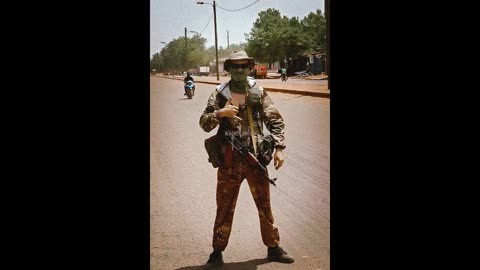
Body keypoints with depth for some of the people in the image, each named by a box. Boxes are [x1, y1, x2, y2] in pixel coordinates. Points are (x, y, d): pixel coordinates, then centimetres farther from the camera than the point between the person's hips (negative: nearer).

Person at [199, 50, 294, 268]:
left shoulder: (258, 93, 2)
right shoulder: (219, 94, 1)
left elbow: (275, 120, 4)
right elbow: (204, 123, -1)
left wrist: (279, 147, -4)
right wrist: (219, 113, -20)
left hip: (256, 159, 1)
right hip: (229, 161, 0)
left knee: (265, 206, 10)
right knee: (224, 209, 6)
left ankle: (273, 248, 24)